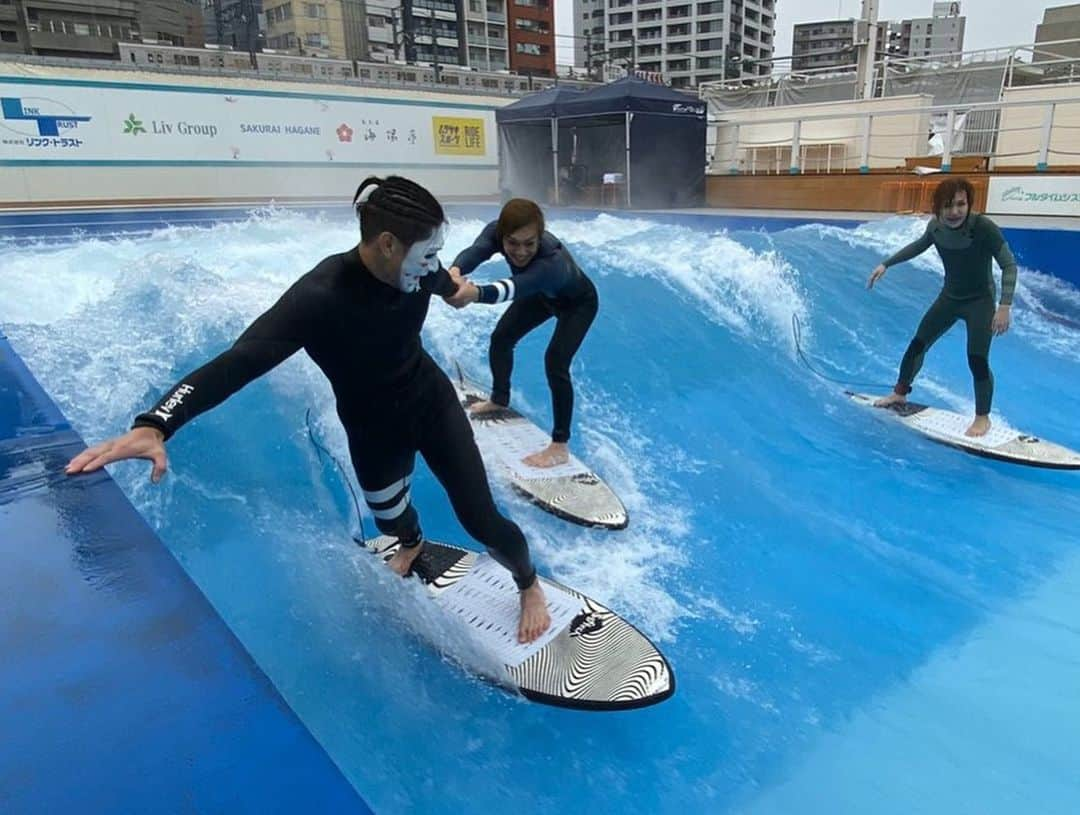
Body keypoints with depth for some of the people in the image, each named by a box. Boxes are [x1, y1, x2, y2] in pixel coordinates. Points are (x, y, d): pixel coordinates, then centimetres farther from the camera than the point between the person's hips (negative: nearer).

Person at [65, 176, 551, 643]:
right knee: (392, 521, 23)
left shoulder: (415, 270, -21)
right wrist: (155, 425, -58)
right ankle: (413, 545, 65)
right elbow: (238, 362, -43)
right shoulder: (320, 297, -36)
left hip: (432, 402, 2)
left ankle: (529, 584, 32)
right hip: (373, 428, -1)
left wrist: (456, 289, 32)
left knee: (481, 519, 0)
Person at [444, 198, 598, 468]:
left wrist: (475, 293, -84)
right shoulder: (496, 232, -30)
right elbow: (476, 251, -49)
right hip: (543, 294, 7)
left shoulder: (552, 260, -47)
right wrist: (455, 272, -72)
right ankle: (499, 399, 39)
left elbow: (515, 287, -64)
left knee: (555, 361, -23)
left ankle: (560, 446, -14)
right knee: (501, 337, 13)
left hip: (578, 302, -6)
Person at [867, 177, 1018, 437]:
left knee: (977, 359, -10)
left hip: (980, 301, -5)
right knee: (918, 344, 9)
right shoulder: (936, 226, -12)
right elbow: (920, 245, 12)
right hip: (949, 297, 5)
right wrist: (886, 264, 10)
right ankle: (900, 393, 28)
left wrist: (1005, 305, -33)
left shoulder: (983, 227, -27)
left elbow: (1009, 265, -23)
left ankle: (983, 417, 7)